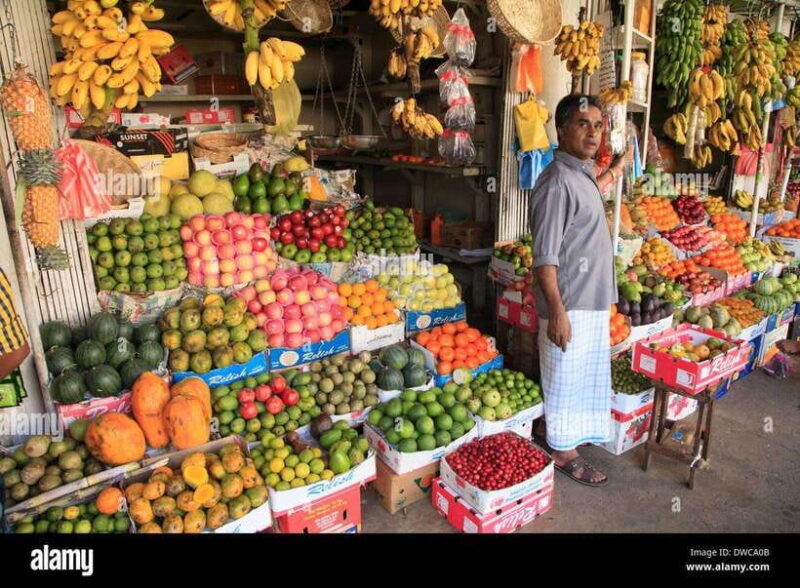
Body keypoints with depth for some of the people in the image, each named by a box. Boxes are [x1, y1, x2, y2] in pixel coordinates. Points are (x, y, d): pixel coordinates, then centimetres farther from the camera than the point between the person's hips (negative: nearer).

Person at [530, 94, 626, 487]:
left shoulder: (581, 173, 9)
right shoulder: (558, 182, -22)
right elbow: (545, 257, -25)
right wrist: (557, 312, -27)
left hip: (591, 299, 10)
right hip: (569, 303, -10)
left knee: (585, 375, 22)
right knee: (566, 378, 5)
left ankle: (571, 433, 42)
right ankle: (562, 451, 23)